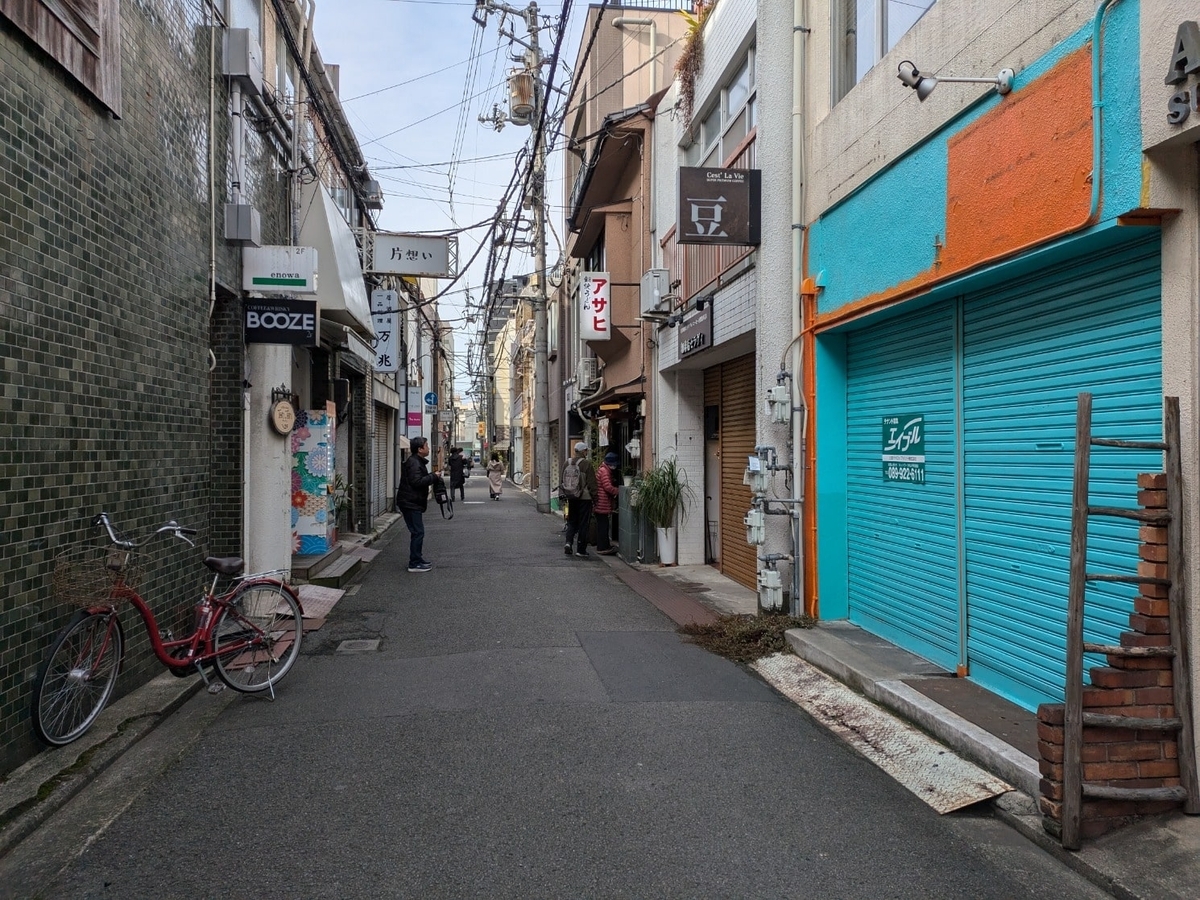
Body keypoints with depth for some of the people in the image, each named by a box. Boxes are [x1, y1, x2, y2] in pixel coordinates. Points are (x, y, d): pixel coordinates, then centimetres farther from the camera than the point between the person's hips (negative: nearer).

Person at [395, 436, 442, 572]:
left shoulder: (418, 462, 18)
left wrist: (433, 476, 5)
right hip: (410, 503, -11)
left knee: (418, 532, 16)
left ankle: (417, 559, 25)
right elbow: (417, 482, -26)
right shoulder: (414, 463, -17)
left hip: (413, 503, 11)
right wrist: (433, 477, -17)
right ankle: (414, 564, -5)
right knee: (418, 532, -8)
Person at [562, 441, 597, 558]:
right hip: (585, 497, -5)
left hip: (572, 497, 5)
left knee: (572, 522, 18)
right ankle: (581, 550, 6)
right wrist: (593, 494, -2)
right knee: (583, 523, 3)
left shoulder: (567, 463, 4)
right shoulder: (587, 464, -13)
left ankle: (568, 542, -2)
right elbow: (591, 482, -12)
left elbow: (562, 480, 10)